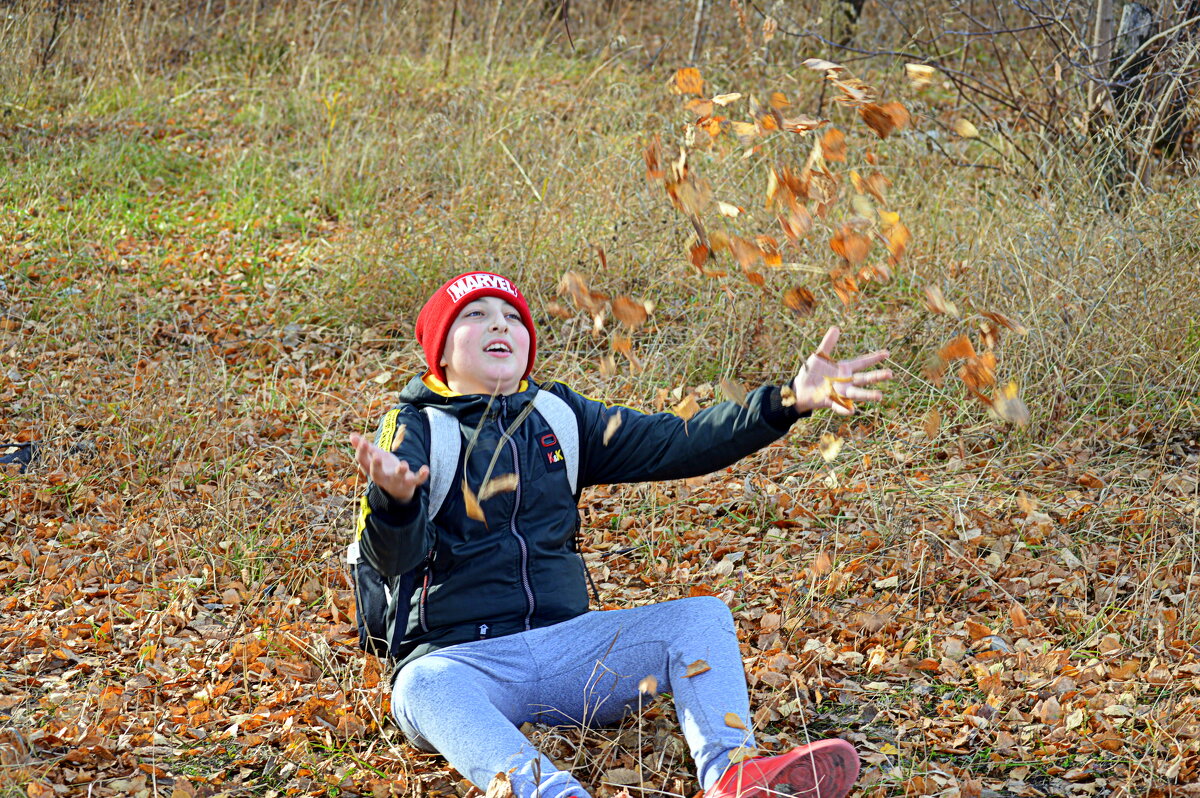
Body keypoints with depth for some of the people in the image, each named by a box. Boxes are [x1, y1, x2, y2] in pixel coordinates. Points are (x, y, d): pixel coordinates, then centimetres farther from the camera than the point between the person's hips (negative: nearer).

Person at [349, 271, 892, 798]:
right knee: (424, 687, -38)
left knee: (702, 618, -13)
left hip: (563, 641, 5)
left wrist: (788, 401, -7)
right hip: (456, 655, -5)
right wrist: (393, 499, -40)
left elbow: (674, 444, 7)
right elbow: (391, 557, -14)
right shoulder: (416, 430, 3)